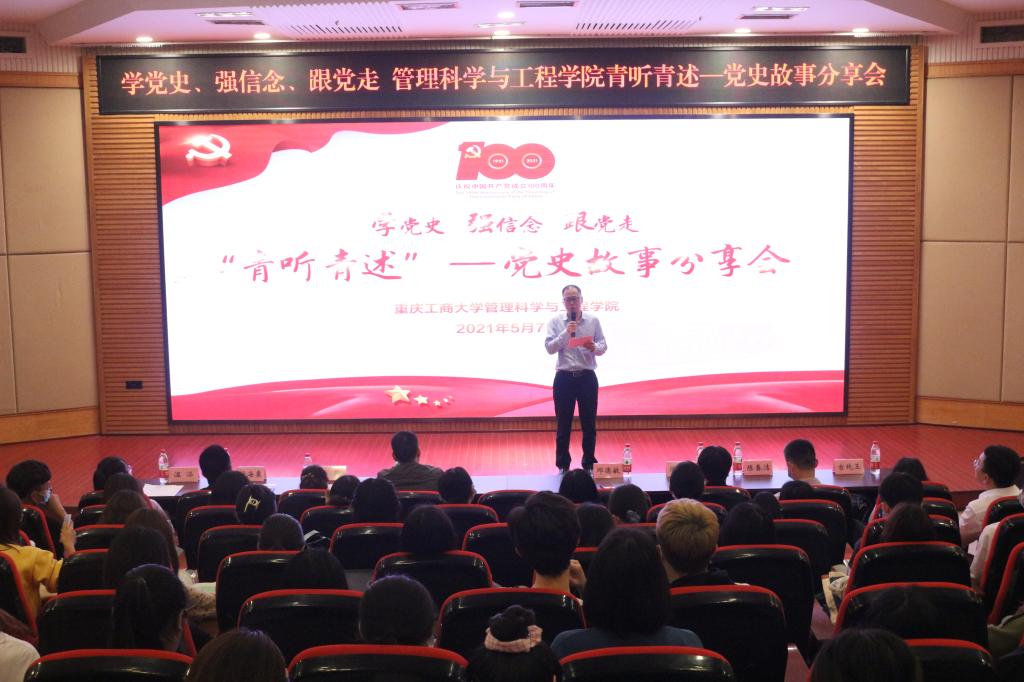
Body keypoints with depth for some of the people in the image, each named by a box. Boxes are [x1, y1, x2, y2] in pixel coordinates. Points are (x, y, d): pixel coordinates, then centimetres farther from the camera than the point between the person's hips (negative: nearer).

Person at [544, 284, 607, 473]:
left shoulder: (593, 320, 4)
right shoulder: (555, 321, 1)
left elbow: (603, 346, 4)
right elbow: (549, 347, -7)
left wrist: (595, 347, -18)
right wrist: (566, 333, -20)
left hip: (587, 377, 1)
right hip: (564, 378, -1)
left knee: (589, 423, 6)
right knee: (563, 423, 4)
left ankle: (589, 464, 16)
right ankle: (563, 465, 14)